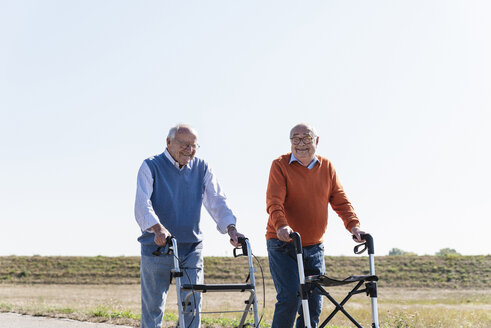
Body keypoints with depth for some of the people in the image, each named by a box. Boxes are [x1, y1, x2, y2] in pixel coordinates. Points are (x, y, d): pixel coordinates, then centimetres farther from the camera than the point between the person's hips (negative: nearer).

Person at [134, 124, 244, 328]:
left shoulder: (201, 169, 9)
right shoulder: (151, 167, -3)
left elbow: (217, 201, 1)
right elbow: (142, 204, -16)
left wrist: (230, 228, -19)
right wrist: (158, 228, -36)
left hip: (191, 250, 3)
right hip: (156, 248, -2)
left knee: (192, 305, -3)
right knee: (153, 308, 3)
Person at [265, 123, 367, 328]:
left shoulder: (327, 167, 9)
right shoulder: (280, 165, -5)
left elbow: (340, 201, 6)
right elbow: (274, 201, -17)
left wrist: (353, 225, -12)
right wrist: (281, 226, -35)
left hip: (314, 247, 5)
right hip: (283, 244, -4)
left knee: (314, 302, 3)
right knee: (289, 298, -14)